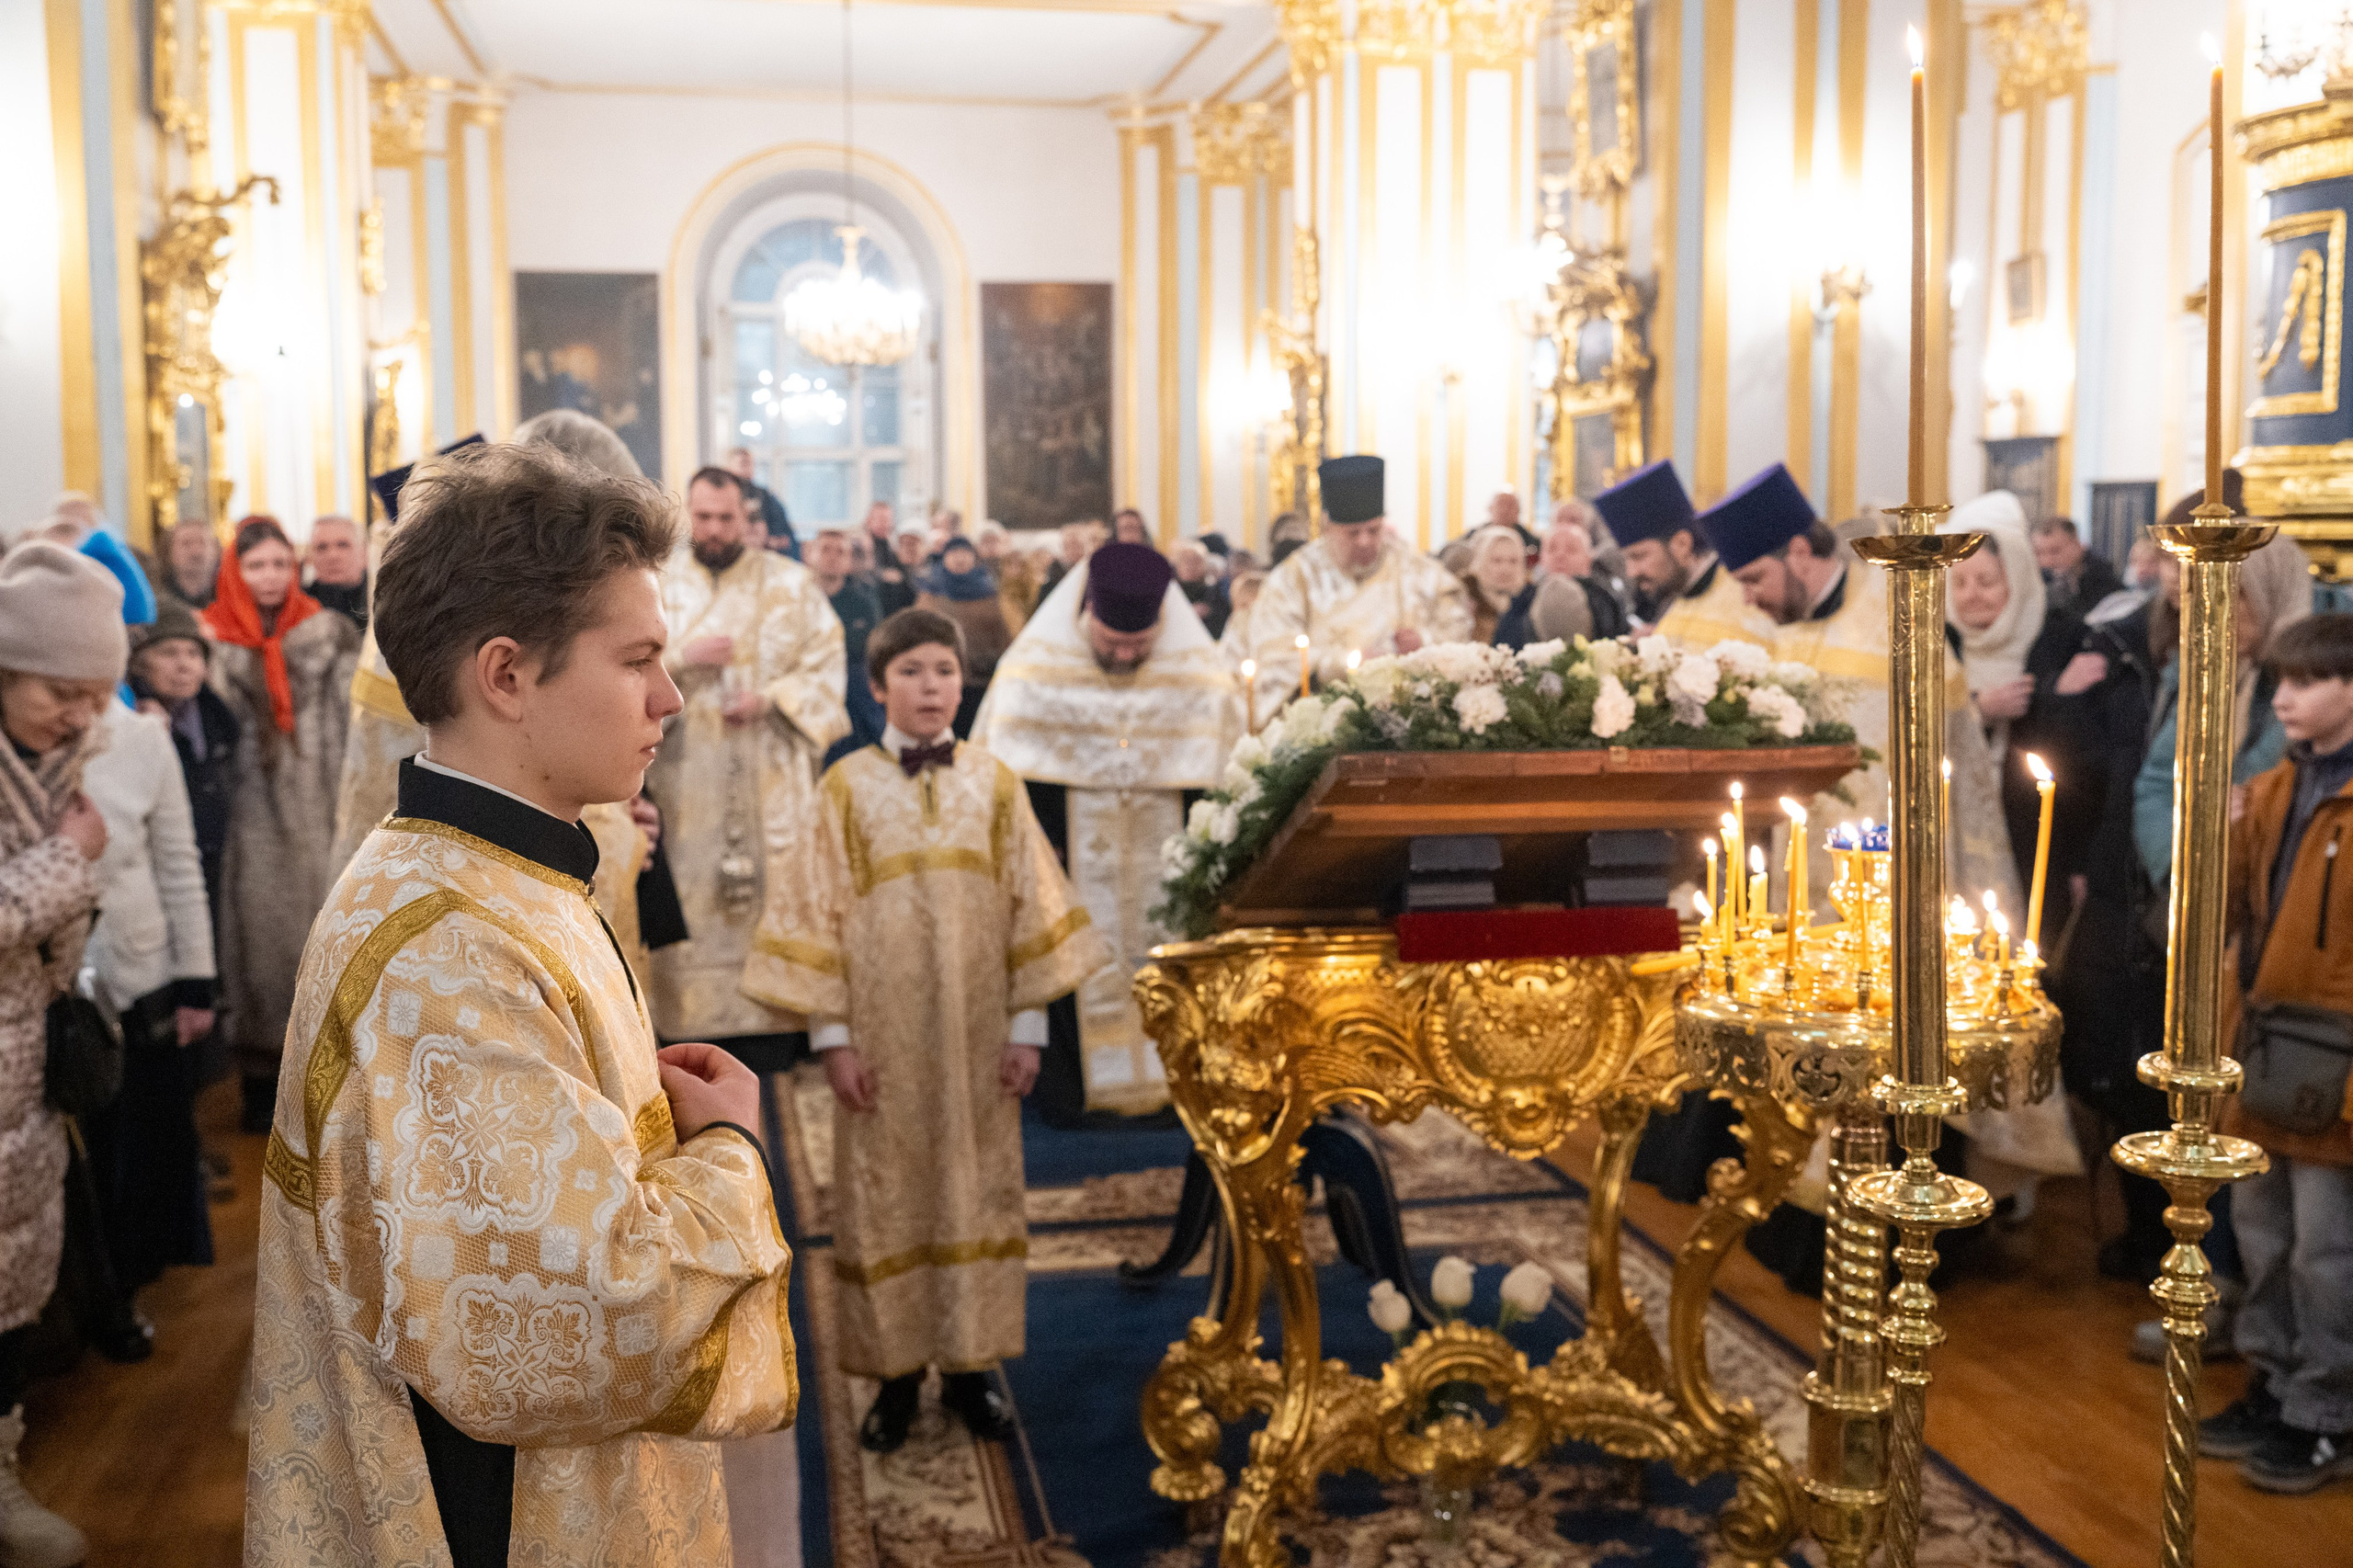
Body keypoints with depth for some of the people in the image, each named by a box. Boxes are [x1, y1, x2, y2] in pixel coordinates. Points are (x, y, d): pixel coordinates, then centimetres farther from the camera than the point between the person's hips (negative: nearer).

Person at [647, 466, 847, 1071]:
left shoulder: (791, 584, 7)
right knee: (694, 903, -2)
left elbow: (825, 666, 2)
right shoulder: (657, 587, 10)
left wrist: (771, 699, -13)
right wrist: (680, 659, -10)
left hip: (773, 783, -1)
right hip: (686, 788, 1)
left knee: (778, 898, -4)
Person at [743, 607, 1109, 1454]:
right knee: (885, 1193, 6)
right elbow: (821, 912, -2)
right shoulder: (849, 785, -3)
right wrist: (832, 1035, -6)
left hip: (976, 1029, 1)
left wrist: (1028, 1026, -1)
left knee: (977, 1187, 8)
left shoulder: (995, 783, 1)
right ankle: (896, 1374, 19)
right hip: (883, 1029, -1)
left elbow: (1029, 906, 3)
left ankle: (969, 1366, 22)